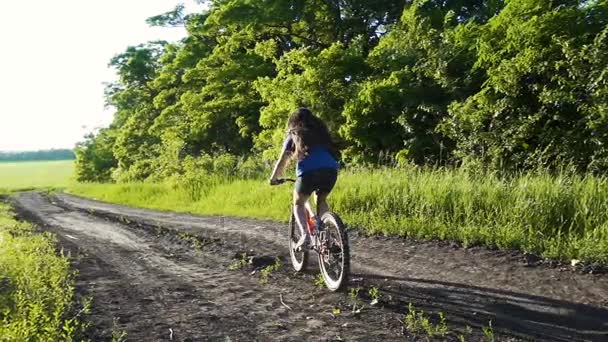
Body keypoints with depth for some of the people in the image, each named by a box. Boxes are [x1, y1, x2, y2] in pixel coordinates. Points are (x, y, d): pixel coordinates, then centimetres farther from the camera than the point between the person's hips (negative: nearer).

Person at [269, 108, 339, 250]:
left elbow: (282, 162, 18)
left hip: (308, 170, -3)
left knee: (298, 203, 18)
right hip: (331, 169, 3)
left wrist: (273, 179, 32)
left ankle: (305, 235, -5)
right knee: (321, 201, 28)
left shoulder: (293, 135, 21)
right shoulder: (321, 132, 30)